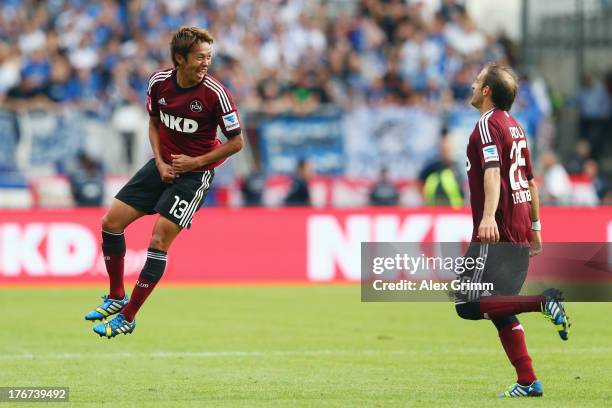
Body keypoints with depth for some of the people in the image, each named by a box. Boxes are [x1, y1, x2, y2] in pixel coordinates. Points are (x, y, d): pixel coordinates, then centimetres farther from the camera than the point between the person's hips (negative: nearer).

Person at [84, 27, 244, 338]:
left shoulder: (215, 93, -20)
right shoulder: (159, 82, -7)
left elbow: (236, 142, -12)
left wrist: (195, 162, -15)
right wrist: (160, 162, -3)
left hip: (195, 172, -5)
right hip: (164, 165, 6)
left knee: (159, 240, -13)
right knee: (111, 221, 0)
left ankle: (128, 317, -3)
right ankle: (116, 297, 18)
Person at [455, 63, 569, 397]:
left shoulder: (488, 124, -10)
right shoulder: (514, 126, 18)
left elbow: (493, 171, -26)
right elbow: (530, 179, 24)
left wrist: (489, 216, -38)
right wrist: (535, 226, 30)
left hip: (496, 234, -9)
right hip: (520, 234, 9)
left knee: (468, 304, -13)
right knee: (500, 311, 14)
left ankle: (544, 301, -23)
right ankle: (528, 382, 8)